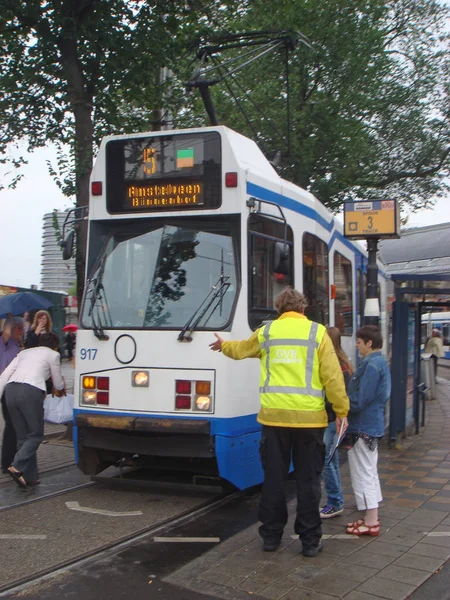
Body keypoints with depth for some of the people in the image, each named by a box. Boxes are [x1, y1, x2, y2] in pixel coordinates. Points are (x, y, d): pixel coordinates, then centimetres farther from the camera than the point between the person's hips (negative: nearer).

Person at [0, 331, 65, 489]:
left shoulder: (25, 352, 28)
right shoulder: (53, 355, 14)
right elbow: (58, 384, 19)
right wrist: (60, 390, 41)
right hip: (31, 391, -6)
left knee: (22, 435, 13)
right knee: (36, 434, 5)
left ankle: (29, 476, 14)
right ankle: (17, 467, -13)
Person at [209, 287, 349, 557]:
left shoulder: (266, 332, 7)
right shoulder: (318, 332, 0)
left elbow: (240, 350, 26)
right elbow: (333, 376, -4)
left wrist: (224, 345, 48)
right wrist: (342, 410, 5)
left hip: (274, 415, 2)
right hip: (309, 416, -2)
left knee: (274, 477, 11)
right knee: (308, 480, 7)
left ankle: (271, 535, 20)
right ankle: (311, 540, 13)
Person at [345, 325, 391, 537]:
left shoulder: (371, 365, -21)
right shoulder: (380, 362, 11)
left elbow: (359, 400, -23)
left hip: (363, 428, -10)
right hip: (372, 424, 10)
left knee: (363, 474, -1)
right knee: (369, 472, 17)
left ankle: (370, 523, 6)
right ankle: (372, 517, 26)